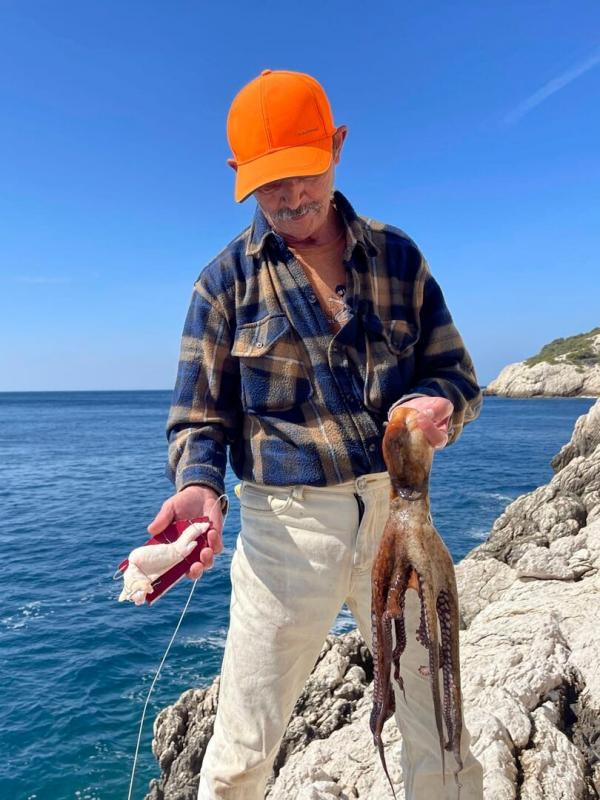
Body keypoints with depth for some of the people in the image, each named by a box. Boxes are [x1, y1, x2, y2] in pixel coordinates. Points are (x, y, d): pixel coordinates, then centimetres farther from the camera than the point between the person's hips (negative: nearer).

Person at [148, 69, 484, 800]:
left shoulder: (397, 258, 5)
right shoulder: (226, 279, -1)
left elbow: (457, 374, 8)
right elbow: (198, 417, 0)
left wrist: (439, 405, -16)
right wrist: (199, 486, -21)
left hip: (396, 513, 3)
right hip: (286, 526, -2)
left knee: (442, 738, 17)